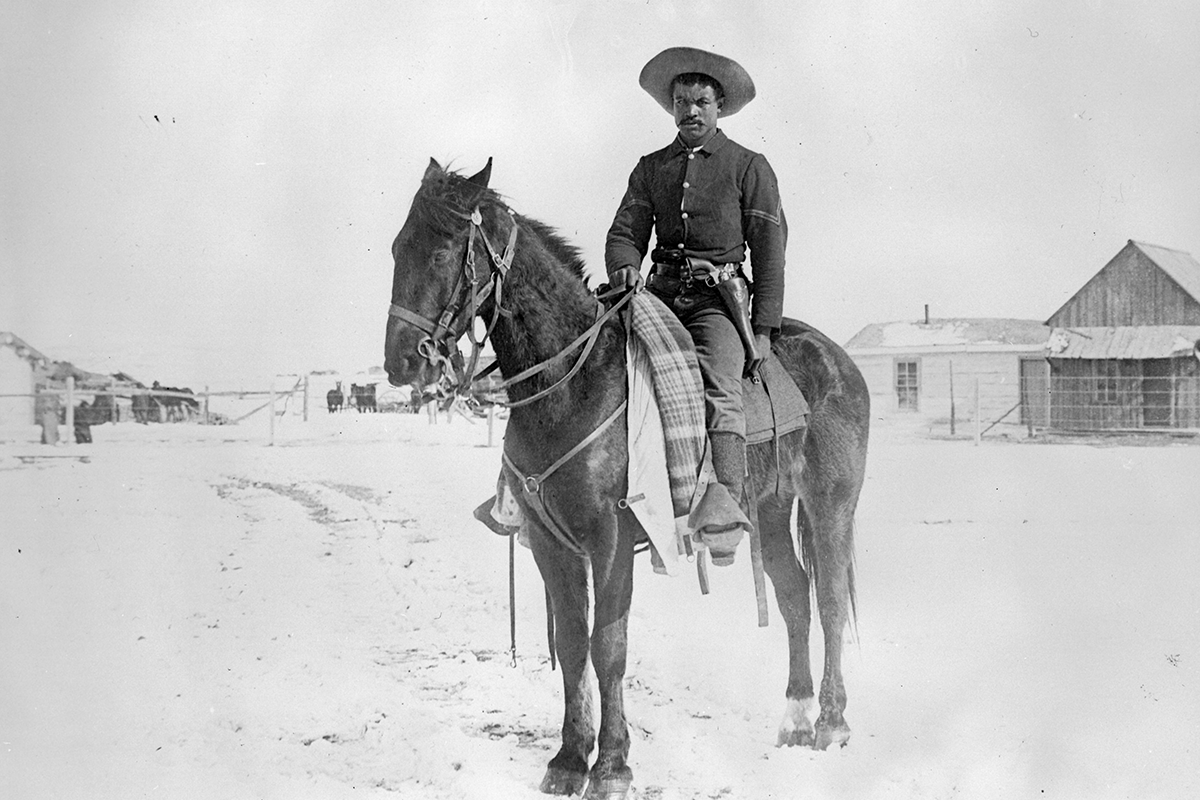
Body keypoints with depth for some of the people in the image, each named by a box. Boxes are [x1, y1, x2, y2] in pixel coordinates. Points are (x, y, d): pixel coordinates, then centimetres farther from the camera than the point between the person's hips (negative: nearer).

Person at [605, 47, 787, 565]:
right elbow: (624, 233, 14)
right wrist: (625, 269, -12)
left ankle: (724, 506, -41)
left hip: (718, 297, -4)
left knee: (718, 391, -28)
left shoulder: (748, 167, 9)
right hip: (659, 293, 4)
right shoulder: (650, 168, 19)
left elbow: (769, 250, 6)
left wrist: (764, 328, -3)